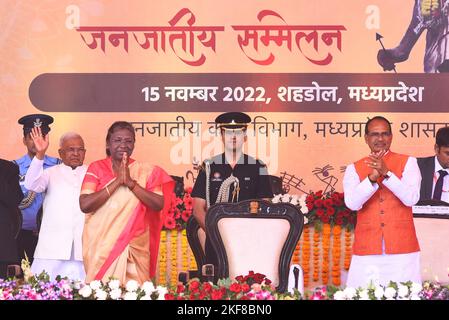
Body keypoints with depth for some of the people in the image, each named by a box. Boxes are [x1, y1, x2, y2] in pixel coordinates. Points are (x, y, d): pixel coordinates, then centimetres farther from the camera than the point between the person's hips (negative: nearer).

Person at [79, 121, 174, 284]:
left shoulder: (146, 171, 6)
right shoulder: (96, 168, 3)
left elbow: (159, 205, -6)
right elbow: (85, 205, -10)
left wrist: (131, 182, -13)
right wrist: (117, 181, -13)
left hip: (135, 246, 1)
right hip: (101, 245, -1)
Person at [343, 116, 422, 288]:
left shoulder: (408, 163, 6)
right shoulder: (354, 169, 9)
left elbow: (411, 198, -8)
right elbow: (352, 203, -6)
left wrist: (386, 173, -18)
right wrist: (372, 177, -20)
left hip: (402, 249, -1)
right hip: (366, 251, 1)